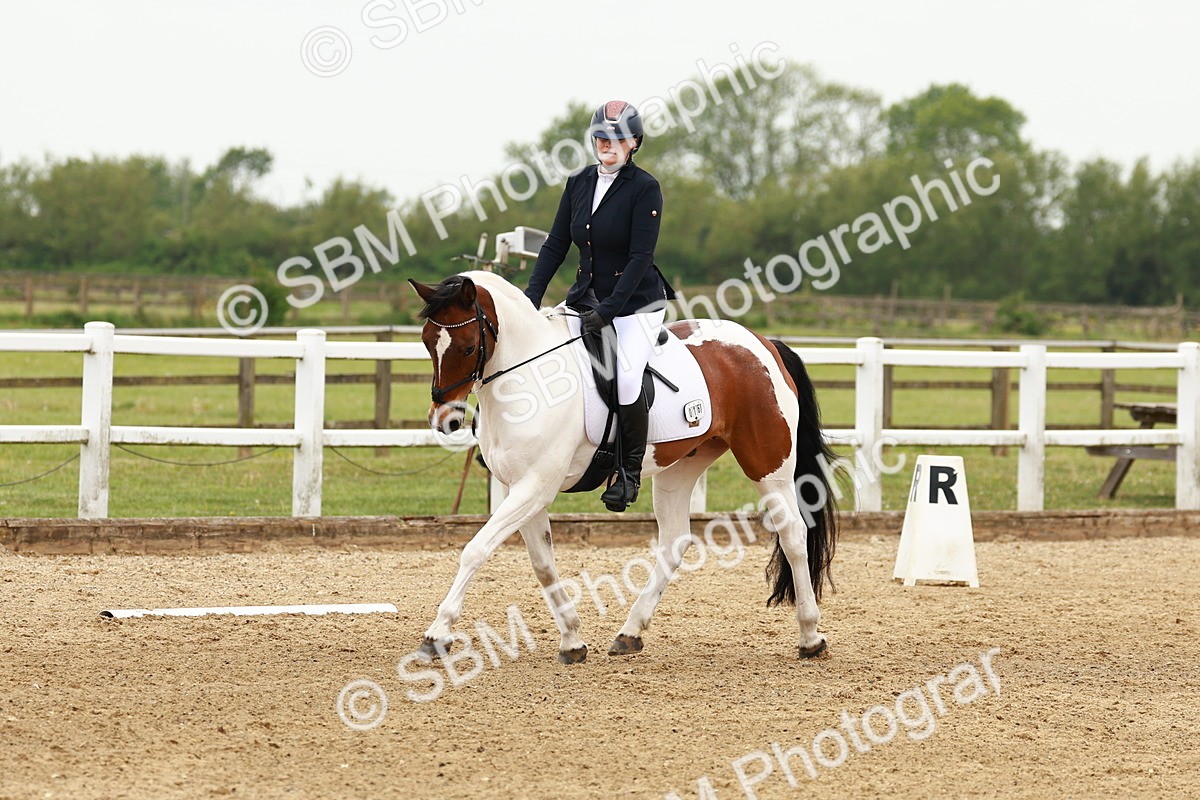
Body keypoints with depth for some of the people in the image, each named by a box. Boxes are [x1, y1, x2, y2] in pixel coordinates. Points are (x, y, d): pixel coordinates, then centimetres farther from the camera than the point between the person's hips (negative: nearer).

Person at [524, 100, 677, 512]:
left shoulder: (645, 188, -11)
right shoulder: (578, 184, 6)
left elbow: (640, 257, -17)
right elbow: (556, 244, 7)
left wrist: (608, 309, -24)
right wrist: (532, 296, -6)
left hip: (637, 303, -6)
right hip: (587, 299, 6)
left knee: (626, 376, -28)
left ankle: (630, 470, -11)